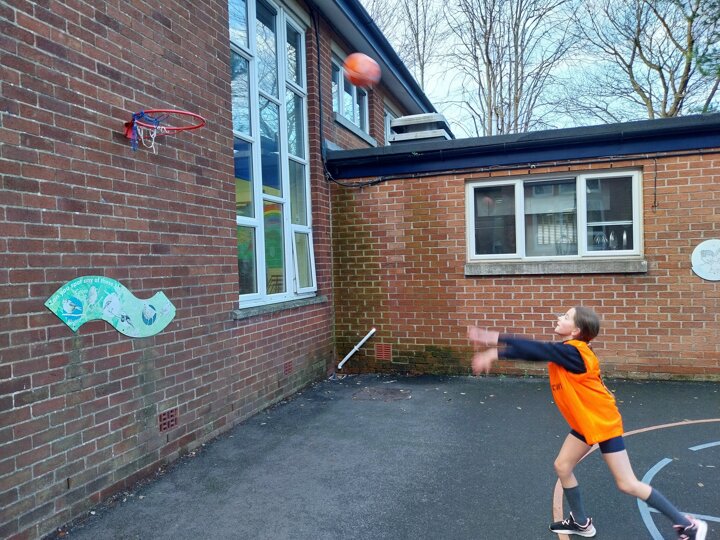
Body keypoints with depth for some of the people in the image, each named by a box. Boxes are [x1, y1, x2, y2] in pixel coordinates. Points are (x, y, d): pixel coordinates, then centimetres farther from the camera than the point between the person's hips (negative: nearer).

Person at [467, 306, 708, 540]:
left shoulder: (572, 352, -27)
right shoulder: (565, 350, -1)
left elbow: (535, 350, -32)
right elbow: (535, 349, -1)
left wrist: (494, 353, -31)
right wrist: (494, 338, -7)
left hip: (603, 422, -9)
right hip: (584, 423, 9)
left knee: (627, 484, -1)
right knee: (562, 466, 10)